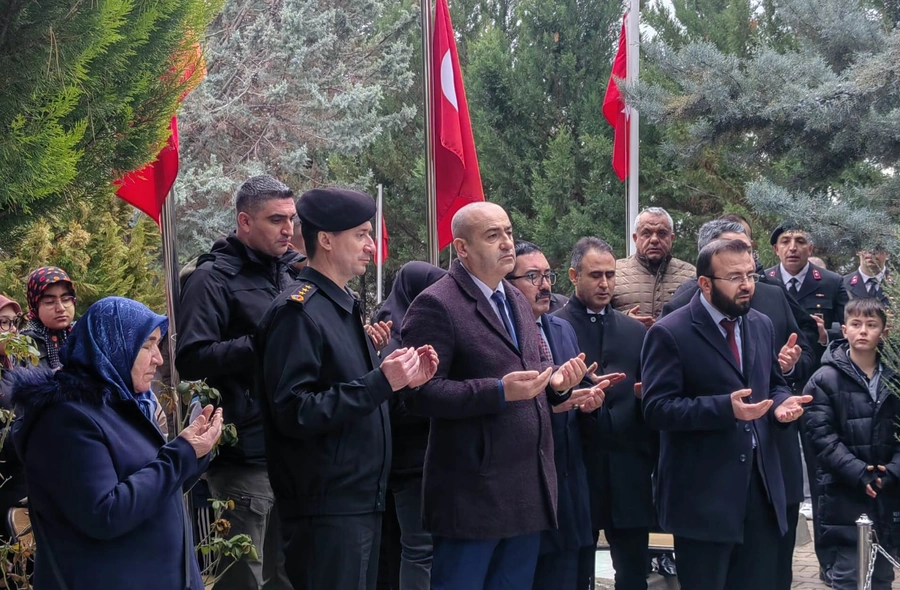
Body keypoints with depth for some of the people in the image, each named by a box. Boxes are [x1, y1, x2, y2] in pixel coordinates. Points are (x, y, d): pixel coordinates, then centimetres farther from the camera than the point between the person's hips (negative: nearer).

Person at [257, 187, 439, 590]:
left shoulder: (344, 308, 15)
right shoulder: (298, 312, -15)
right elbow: (294, 413, -22)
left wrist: (402, 382, 4)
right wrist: (381, 383, -23)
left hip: (362, 500, 9)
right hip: (326, 509, -9)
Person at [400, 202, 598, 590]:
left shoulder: (517, 301, 15)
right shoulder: (436, 306, -13)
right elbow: (423, 393, -19)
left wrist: (558, 382, -4)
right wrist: (500, 391, -27)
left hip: (529, 485, 8)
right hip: (473, 488, -8)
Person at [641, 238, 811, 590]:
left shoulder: (761, 325, 11)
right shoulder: (670, 334, -11)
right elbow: (657, 409, -16)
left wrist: (782, 403, -3)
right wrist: (725, 408, -28)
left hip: (761, 485, 6)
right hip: (702, 494, -6)